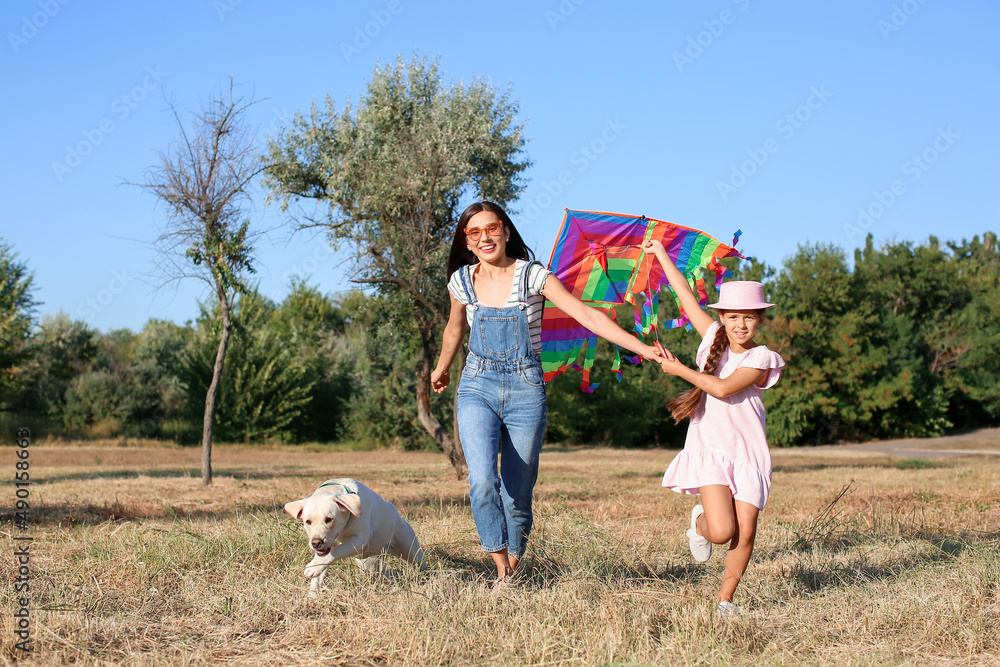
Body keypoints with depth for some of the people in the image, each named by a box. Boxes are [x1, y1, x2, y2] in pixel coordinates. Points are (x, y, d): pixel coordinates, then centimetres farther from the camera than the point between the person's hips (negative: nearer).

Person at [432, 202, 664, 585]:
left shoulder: (533, 276, -5)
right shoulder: (462, 282, 3)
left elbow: (587, 315, -9)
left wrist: (643, 349, -16)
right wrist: (441, 369, 39)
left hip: (525, 389, -1)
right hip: (478, 388, 1)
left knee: (518, 491, 0)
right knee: (482, 480, -20)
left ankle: (512, 563, 20)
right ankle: (501, 569, -11)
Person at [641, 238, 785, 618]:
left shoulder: (761, 359, -4)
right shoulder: (713, 338, 7)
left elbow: (723, 388, -17)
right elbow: (686, 296, 14)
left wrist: (679, 369, -8)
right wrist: (661, 255, 19)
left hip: (748, 453, -1)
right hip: (710, 448, 1)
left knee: (745, 532, -4)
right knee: (722, 531, -14)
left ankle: (725, 598, 14)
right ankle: (699, 522, 21)